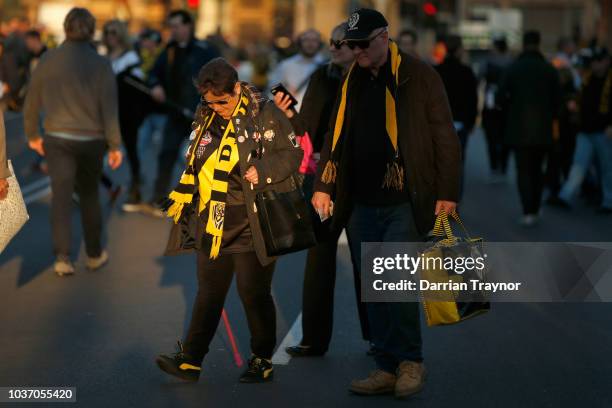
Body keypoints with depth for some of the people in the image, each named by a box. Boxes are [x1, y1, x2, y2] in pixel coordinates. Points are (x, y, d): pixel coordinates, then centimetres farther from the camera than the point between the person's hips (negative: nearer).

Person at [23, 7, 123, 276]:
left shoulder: (48, 60, -1)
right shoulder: (100, 64, -7)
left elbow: (31, 103, 4)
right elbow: (109, 108, -10)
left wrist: (32, 135, 18)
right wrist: (115, 145, -4)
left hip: (57, 138, 0)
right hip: (91, 139, 0)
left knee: (61, 196, 0)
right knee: (89, 196, 16)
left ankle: (62, 257, -14)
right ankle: (94, 254, 26)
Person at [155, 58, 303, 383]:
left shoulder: (264, 113, -9)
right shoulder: (205, 118, 10)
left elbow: (293, 154, -8)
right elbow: (194, 165, 21)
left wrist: (262, 171, -21)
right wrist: (181, 199, 15)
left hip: (252, 224, -6)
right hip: (212, 223, 6)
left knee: (253, 292, 2)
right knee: (209, 292, 9)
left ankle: (262, 361, 16)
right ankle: (190, 360, 11)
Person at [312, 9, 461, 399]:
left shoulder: (419, 76, -3)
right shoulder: (352, 82, 13)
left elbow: (445, 136, -5)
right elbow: (336, 136, 18)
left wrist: (447, 192, -9)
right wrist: (324, 185, 11)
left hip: (404, 203, -6)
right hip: (362, 204, 6)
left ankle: (411, 361, 3)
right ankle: (387, 368, 13)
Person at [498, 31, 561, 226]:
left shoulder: (513, 69, -5)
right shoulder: (549, 69, -2)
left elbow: (503, 95, -6)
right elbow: (557, 98, -1)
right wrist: (552, 118, 15)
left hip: (518, 127, -1)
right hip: (543, 128, 1)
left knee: (523, 170, 2)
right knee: (537, 169, 15)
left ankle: (528, 212, -10)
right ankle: (535, 210, 15)